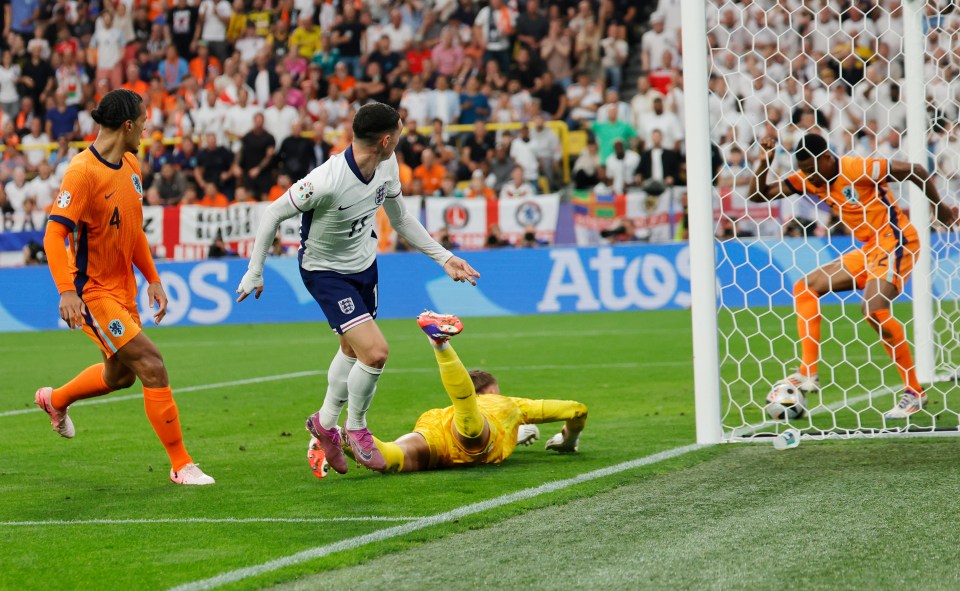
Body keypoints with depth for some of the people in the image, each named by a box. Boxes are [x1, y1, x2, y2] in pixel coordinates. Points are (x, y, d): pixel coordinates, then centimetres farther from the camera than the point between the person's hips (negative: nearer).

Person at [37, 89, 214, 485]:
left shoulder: (131, 166, 6)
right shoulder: (83, 172, -21)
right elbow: (54, 235, -24)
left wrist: (153, 280, 14)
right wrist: (67, 290, -34)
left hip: (123, 289, 9)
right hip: (92, 292, -9)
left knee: (119, 375, 23)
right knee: (151, 365, -15)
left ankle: (55, 401, 52)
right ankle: (180, 465, -8)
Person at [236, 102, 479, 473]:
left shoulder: (387, 166, -12)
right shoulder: (326, 181, -35)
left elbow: (400, 219, 6)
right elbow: (273, 214, -22)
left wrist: (444, 257, 4)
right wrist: (254, 273, -16)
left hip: (364, 264, 8)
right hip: (325, 272, -8)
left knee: (353, 350, 23)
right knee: (375, 352, -18)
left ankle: (325, 422, 46)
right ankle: (356, 428, 8)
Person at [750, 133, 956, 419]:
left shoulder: (858, 168, -19)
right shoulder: (808, 179, 3)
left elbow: (916, 171, -12)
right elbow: (758, 194, 5)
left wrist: (940, 208, -2)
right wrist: (765, 162, -11)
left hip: (895, 241, -9)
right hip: (868, 249, 9)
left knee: (875, 308, -26)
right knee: (805, 288, 5)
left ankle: (914, 392, -17)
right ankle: (808, 374, -1)